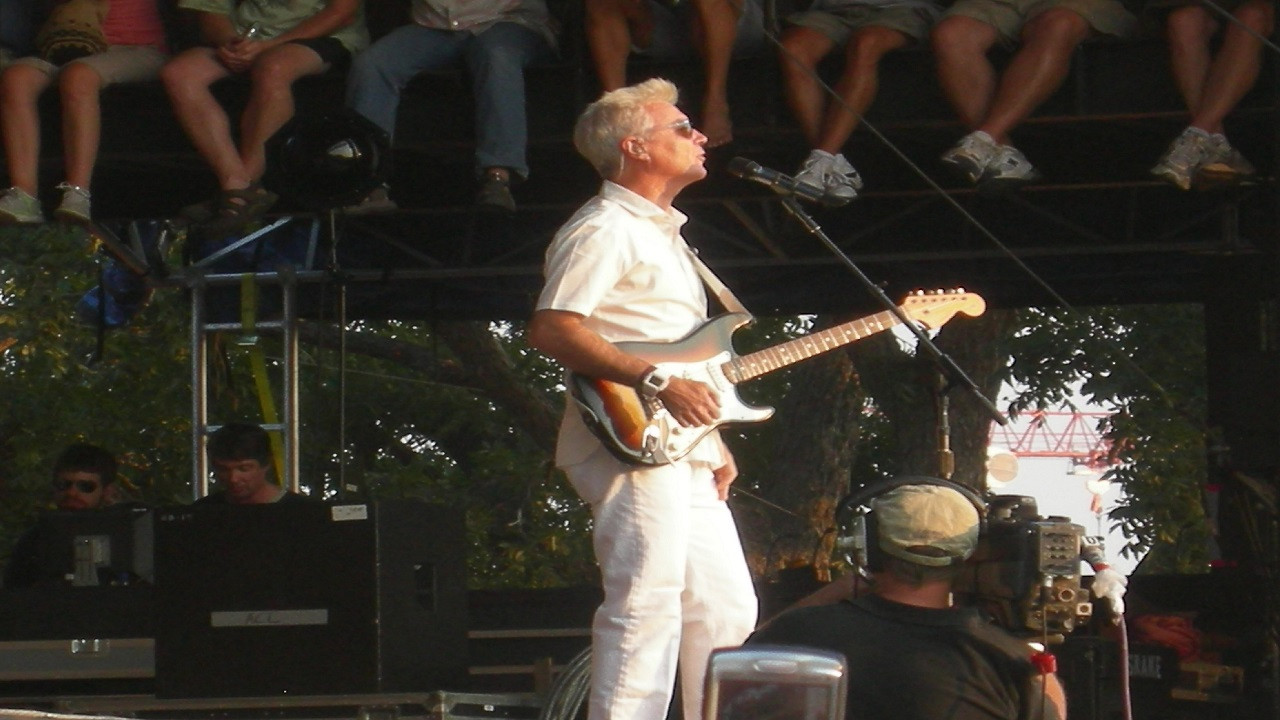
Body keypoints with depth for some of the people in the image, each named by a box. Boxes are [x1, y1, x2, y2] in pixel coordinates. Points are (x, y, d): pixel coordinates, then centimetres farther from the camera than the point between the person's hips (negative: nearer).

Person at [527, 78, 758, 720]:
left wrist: (714, 442, 20)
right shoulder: (604, 230, -7)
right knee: (645, 608, -15)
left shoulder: (663, 232, 25)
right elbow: (552, 330, -19)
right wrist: (657, 382, -23)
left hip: (686, 454, 10)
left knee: (724, 608, 10)